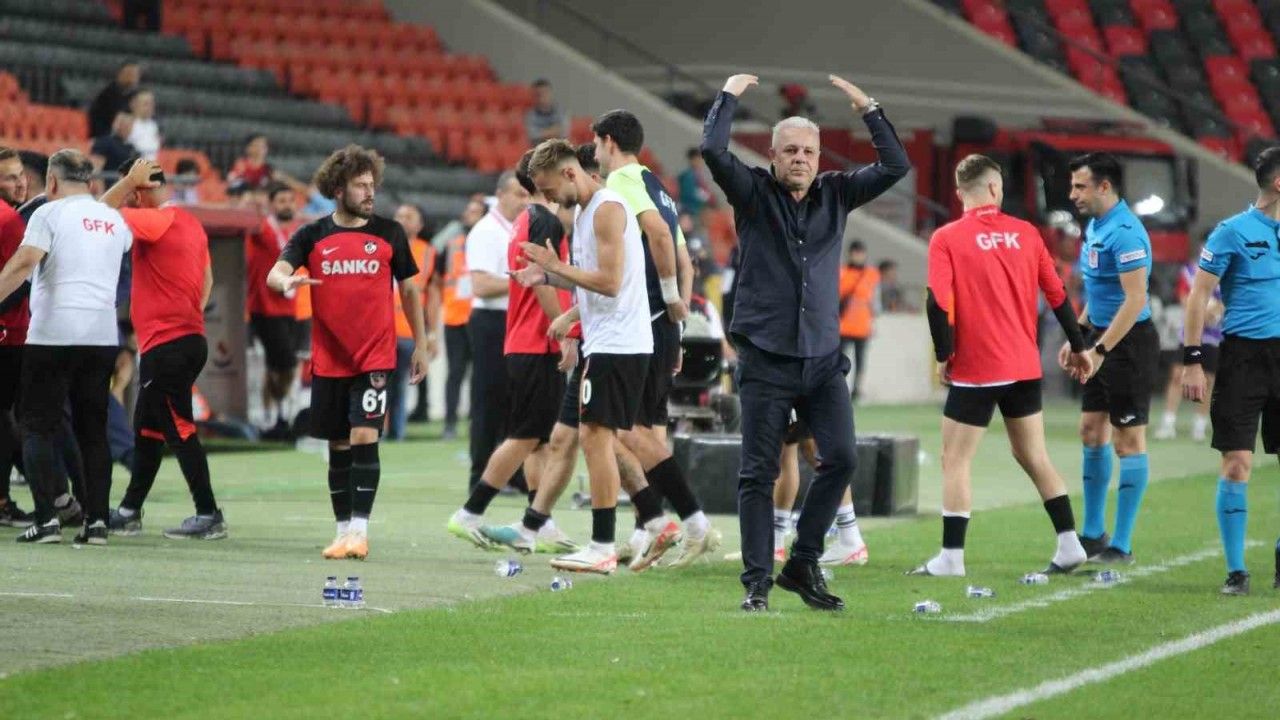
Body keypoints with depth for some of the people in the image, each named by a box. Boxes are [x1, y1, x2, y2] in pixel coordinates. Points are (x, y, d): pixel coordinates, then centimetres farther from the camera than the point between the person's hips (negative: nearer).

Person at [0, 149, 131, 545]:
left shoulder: (50, 213, -3)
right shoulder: (114, 219, 14)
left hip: (53, 334, -5)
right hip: (103, 334, 5)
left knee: (37, 426, 1)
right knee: (93, 430, 10)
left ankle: (48, 517, -9)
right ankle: (97, 520, 3)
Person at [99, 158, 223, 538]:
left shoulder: (156, 221, -15)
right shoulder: (190, 223, 13)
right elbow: (207, 278, 21)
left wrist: (130, 179, -8)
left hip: (166, 346, -10)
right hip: (190, 339, 10)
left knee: (178, 429, -6)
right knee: (146, 429, 16)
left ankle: (209, 516, -5)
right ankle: (129, 512, 23)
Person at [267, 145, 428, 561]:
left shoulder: (389, 233, 4)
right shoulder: (312, 236, 3)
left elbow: (408, 290, 12)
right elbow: (275, 273, -9)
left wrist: (420, 344, 9)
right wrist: (287, 282, -33)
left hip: (376, 357, -2)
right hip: (328, 359, 2)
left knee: (364, 438, -14)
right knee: (339, 447, 8)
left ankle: (359, 531, -14)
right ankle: (343, 530, 17)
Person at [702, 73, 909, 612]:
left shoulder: (835, 194, 11)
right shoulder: (753, 193, 0)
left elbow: (895, 166, 6)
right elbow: (713, 149, -14)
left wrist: (867, 108, 3)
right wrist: (730, 96, -4)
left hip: (823, 356, 3)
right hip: (766, 358, -3)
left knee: (841, 458, -7)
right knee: (759, 472, -2)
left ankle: (803, 565, 8)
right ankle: (757, 582, 3)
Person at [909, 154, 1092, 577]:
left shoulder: (947, 239, -8)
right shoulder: (1025, 233, 5)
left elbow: (938, 302, -17)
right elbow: (1058, 295, 9)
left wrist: (943, 356, -6)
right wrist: (1078, 347, 19)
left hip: (975, 369, -5)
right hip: (1025, 367, 5)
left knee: (955, 463, 2)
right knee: (1034, 457, 16)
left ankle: (951, 558, -1)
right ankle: (1069, 545, 15)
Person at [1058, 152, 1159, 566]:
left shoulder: (1124, 233, -20)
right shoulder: (1095, 227, 11)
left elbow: (1135, 300, -25)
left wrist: (1100, 350, -25)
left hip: (1129, 344, -10)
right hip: (1103, 338, 10)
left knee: (1129, 441, -3)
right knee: (1091, 432, 13)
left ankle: (1121, 546, 1)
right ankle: (1092, 535, 23)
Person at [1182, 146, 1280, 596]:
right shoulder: (1234, 232, -5)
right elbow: (1199, 295, -4)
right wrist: (1192, 360, -10)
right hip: (1243, 355, -4)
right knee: (1236, 466, -6)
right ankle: (1235, 571, 2)